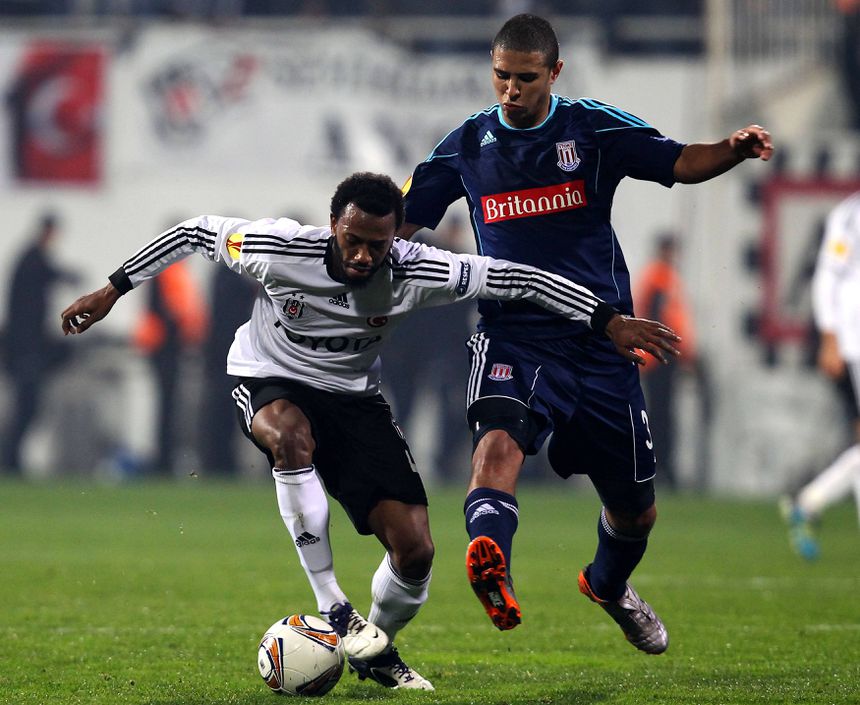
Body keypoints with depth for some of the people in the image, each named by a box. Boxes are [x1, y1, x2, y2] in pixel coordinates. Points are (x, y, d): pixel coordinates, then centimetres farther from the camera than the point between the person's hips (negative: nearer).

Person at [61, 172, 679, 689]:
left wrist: (608, 321, -15)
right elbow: (198, 232, -10)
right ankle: (333, 610, -32)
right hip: (269, 382, -2)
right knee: (292, 438, -42)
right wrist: (113, 291, -4)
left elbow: (513, 278, -15)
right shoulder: (281, 249, -26)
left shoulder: (413, 272, -22)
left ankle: (377, 650, 20)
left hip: (354, 398, 2)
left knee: (415, 549, -12)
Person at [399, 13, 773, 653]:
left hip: (600, 343, 1)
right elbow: (400, 222, 15)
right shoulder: (467, 146, 6)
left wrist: (736, 149, -28)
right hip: (514, 340, -1)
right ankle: (490, 566, -60)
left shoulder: (595, 128, 1)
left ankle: (609, 585, 46)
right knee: (499, 441, -35)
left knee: (635, 510, 13)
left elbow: (682, 163, -8)